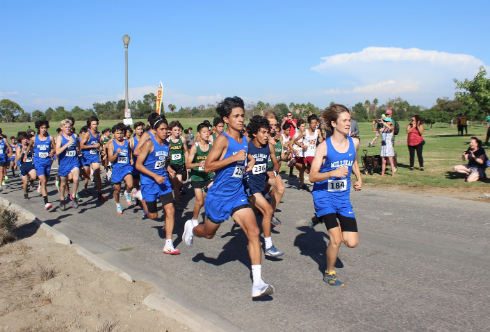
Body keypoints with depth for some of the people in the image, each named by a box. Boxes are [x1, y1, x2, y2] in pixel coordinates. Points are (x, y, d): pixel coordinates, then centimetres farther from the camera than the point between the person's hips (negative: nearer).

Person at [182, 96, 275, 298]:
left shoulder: (245, 140, 4)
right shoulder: (223, 139, -17)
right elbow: (208, 166, -21)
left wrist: (250, 161, 3)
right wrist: (234, 158, -27)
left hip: (238, 196, 5)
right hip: (219, 196, -5)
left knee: (253, 232, -12)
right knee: (209, 233, 17)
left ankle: (257, 283, -12)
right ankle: (191, 228, 55)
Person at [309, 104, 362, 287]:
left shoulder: (354, 142, -1)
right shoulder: (324, 147, -15)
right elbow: (312, 176, -19)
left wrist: (359, 179, 6)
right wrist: (333, 173, -34)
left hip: (344, 197, 5)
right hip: (324, 196, -5)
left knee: (352, 242, -1)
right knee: (336, 239, -13)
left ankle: (330, 222, 32)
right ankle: (329, 273, 14)